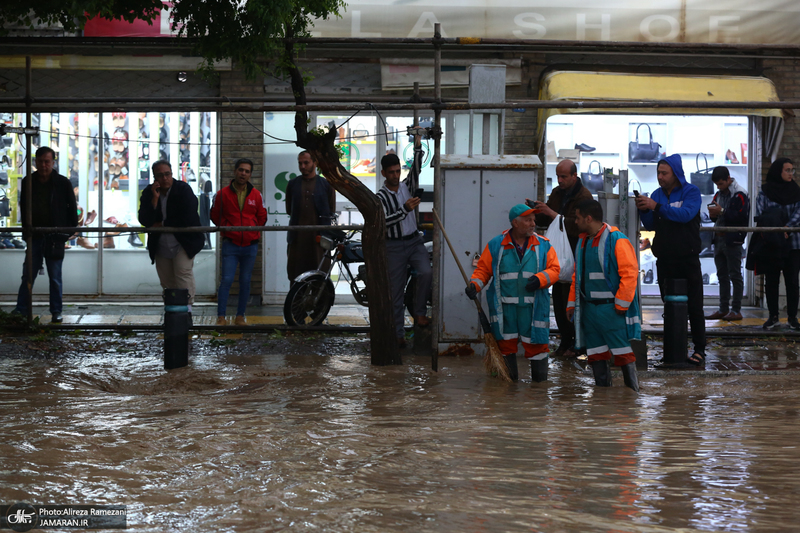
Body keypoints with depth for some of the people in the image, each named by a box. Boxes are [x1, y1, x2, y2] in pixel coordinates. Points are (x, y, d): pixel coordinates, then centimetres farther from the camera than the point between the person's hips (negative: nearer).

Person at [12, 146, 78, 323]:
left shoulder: (63, 183, -3)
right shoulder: (28, 182, 5)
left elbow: (72, 208, 3)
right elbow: (23, 207, 12)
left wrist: (71, 229, -3)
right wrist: (27, 231, 6)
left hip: (55, 237, -2)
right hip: (35, 236, 2)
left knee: (55, 277, 3)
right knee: (27, 275, 2)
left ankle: (56, 312, 9)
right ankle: (20, 310, 4)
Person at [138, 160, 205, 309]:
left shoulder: (183, 189, -8)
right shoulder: (148, 193, 1)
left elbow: (187, 219, -16)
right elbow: (144, 220, -9)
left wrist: (162, 225, -10)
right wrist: (154, 199, -20)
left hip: (183, 243, -4)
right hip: (160, 245, 4)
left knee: (183, 273, -18)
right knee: (166, 281, 5)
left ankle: (187, 307, -15)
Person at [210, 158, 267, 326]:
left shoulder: (256, 195, 5)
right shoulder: (223, 194, 0)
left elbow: (262, 217, 16)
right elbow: (215, 216, 10)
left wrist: (252, 232, 7)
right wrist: (227, 229, 5)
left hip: (250, 245, 2)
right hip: (230, 244, -2)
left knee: (245, 282, 7)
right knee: (226, 280, -9)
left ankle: (240, 316, 14)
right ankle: (221, 317, -5)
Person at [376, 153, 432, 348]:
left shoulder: (407, 186, 6)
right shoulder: (380, 197, -8)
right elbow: (383, 221, -22)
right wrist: (405, 209, -32)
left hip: (414, 241, 3)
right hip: (394, 246, -3)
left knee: (426, 273, -24)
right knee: (396, 290, 1)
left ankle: (419, 313, -11)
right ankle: (398, 334, 8)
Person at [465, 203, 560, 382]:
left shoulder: (543, 245, 7)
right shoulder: (496, 245, 4)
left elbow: (554, 269, 4)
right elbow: (483, 269, 8)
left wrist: (540, 279, -16)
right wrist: (474, 285, -10)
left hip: (533, 307, 0)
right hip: (504, 307, 0)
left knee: (536, 343, -2)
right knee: (505, 344, 2)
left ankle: (540, 380, 12)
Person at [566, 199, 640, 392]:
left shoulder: (617, 241, -11)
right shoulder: (582, 242, 15)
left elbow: (629, 273, -15)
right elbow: (577, 276, 21)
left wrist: (621, 304, -16)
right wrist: (572, 303, 15)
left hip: (612, 309, -8)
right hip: (589, 309, 8)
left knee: (622, 351, -6)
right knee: (595, 352, 10)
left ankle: (632, 390, 0)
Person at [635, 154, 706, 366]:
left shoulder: (691, 192, -4)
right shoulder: (657, 194, 11)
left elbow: (685, 214, -22)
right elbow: (651, 226, 10)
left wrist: (656, 206, -26)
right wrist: (644, 210, -10)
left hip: (688, 259, -5)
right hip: (664, 260, 5)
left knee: (694, 307, -3)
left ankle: (699, 350, 1)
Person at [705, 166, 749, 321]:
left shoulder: (739, 194, -12)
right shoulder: (719, 194, 16)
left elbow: (741, 216, -22)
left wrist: (721, 211, -20)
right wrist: (713, 214, -2)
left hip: (733, 240, -9)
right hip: (719, 239, 9)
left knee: (735, 275, -4)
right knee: (722, 275, 12)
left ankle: (736, 310, -1)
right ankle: (723, 309, 17)